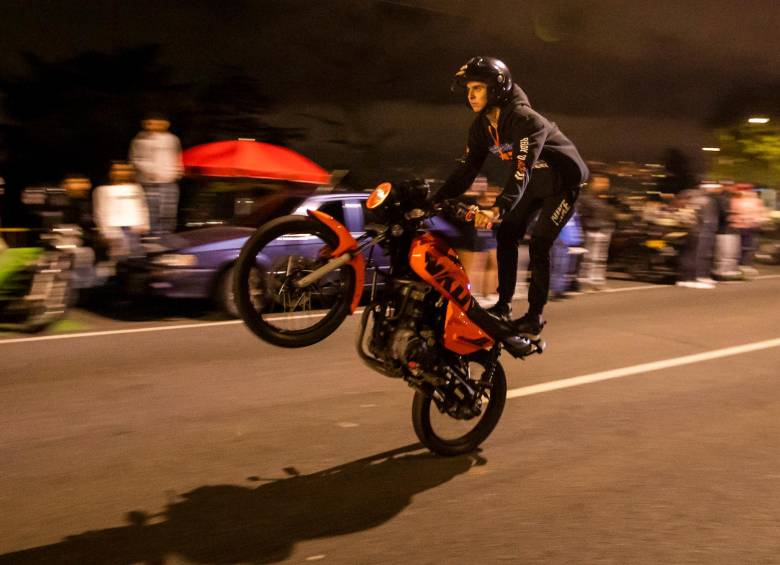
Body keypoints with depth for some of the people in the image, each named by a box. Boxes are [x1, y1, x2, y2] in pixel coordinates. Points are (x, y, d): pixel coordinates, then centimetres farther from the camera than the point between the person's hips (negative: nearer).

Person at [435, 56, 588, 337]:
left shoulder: (526, 120, -32)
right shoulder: (481, 126, -7)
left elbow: (521, 171, -43)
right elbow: (467, 169, -7)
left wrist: (498, 208, -57)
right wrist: (435, 201, -18)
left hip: (563, 180, -8)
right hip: (533, 183, 8)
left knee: (539, 245, -15)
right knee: (506, 234, -2)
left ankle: (535, 317, -7)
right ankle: (504, 305, 6)